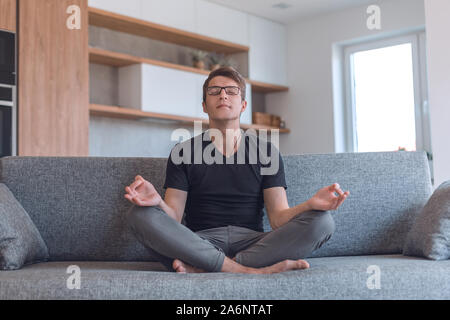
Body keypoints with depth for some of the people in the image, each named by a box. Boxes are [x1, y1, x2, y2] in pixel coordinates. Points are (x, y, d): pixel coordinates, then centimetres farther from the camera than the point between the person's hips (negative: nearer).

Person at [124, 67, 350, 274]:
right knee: (140, 215, -26)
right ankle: (252, 270, -30)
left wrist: (311, 204, -20)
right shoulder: (183, 153, 10)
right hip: (201, 243, -1)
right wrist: (157, 201, -24)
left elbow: (278, 218, 2)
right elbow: (173, 219, 1)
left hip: (252, 242, 1)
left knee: (322, 221, -23)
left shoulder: (266, 152, 12)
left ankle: (201, 268, -28)